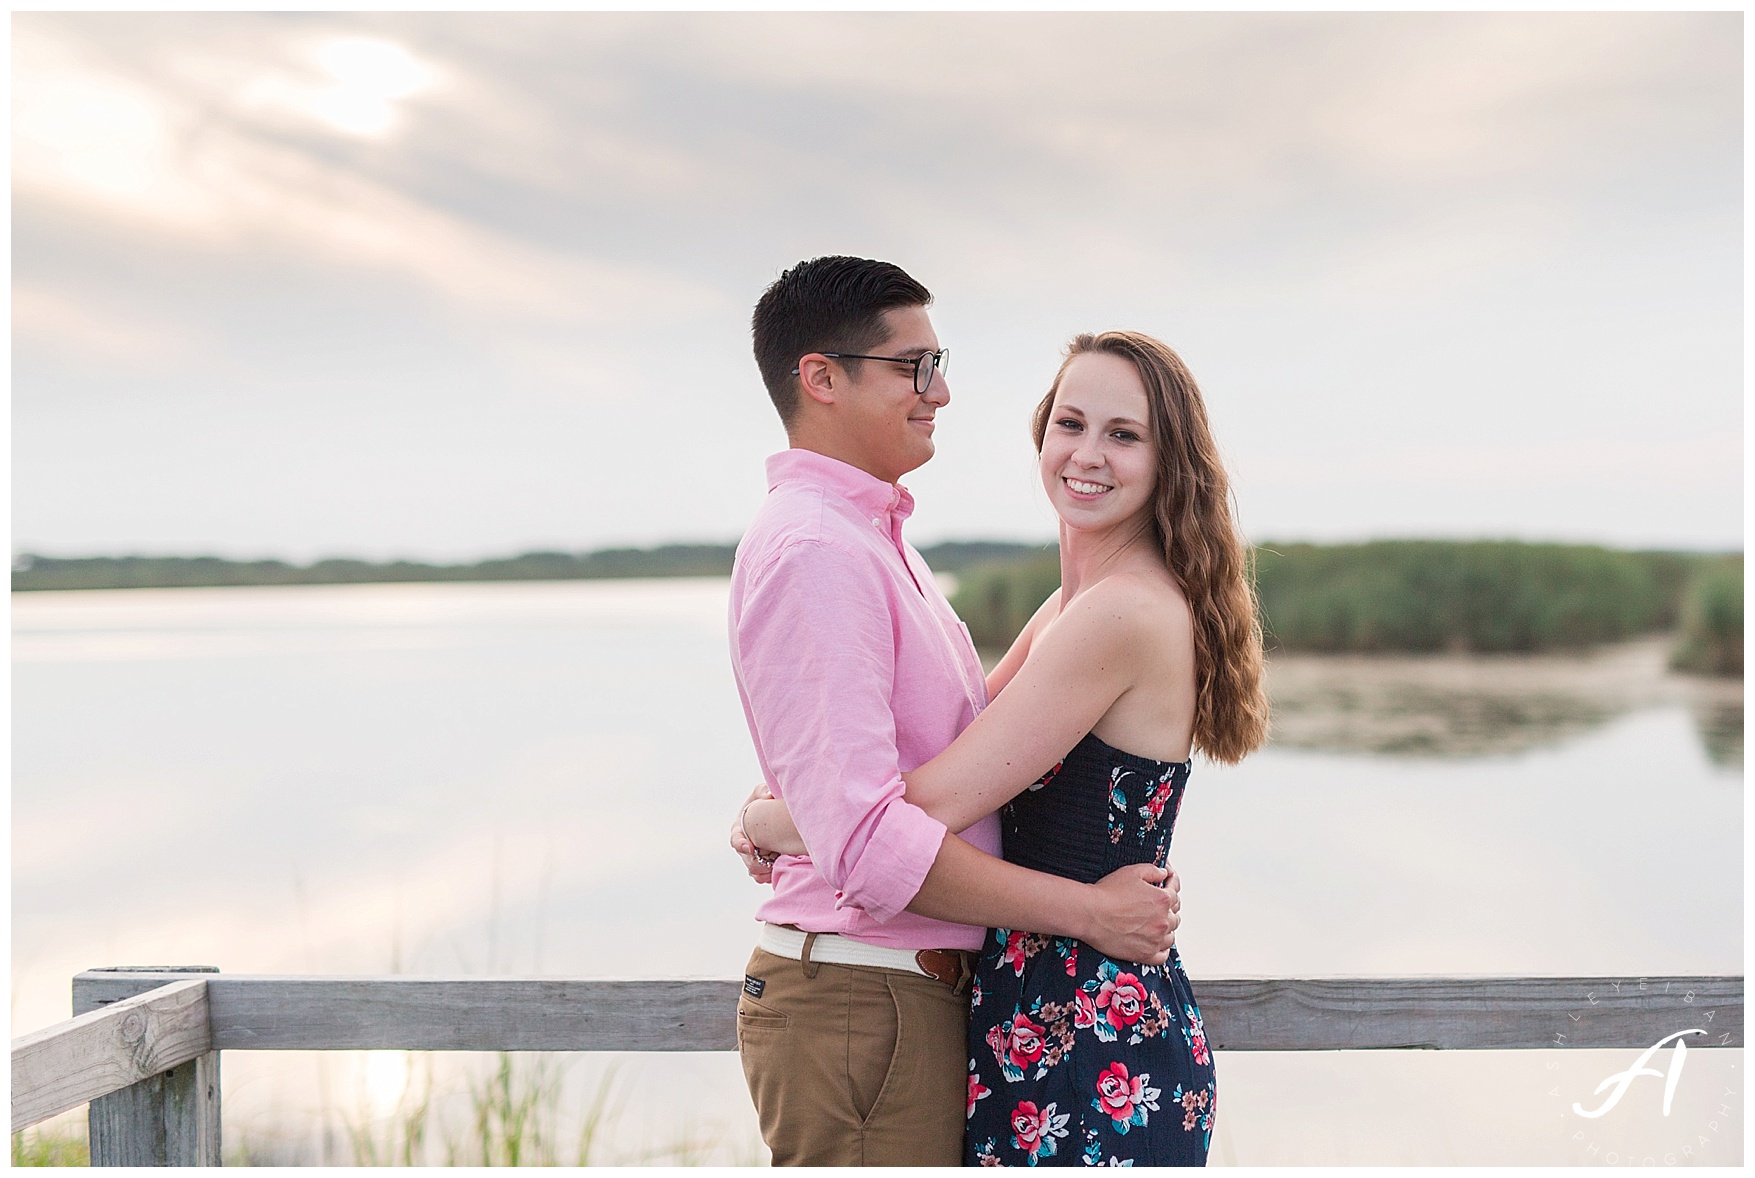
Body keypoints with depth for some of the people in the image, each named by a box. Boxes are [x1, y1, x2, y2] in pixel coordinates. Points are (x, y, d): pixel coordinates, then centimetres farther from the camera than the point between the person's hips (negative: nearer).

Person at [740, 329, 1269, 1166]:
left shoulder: (1126, 614, -20)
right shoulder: (1073, 604, 11)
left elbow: (933, 805, -22)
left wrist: (762, 824, -6)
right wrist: (801, 812, -1)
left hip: (1095, 1053, -9)